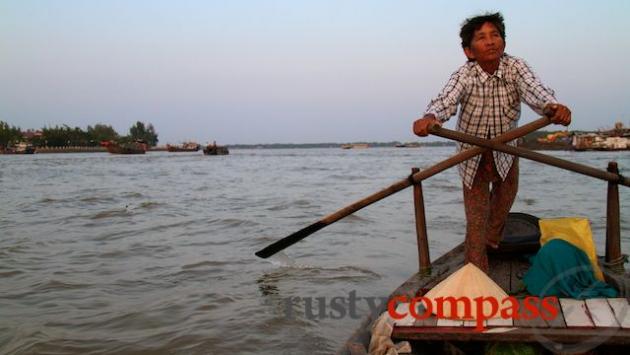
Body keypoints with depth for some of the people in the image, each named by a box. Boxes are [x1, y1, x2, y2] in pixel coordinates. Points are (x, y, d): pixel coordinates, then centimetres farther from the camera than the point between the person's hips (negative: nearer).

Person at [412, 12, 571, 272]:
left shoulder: (515, 67, -20)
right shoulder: (464, 75, -26)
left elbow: (533, 89, -39)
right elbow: (446, 99, -45)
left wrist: (552, 107, -62)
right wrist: (429, 118, -69)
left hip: (506, 151, 3)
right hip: (473, 153, -3)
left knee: (504, 202, 24)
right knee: (476, 221, -1)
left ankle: (493, 239, 53)